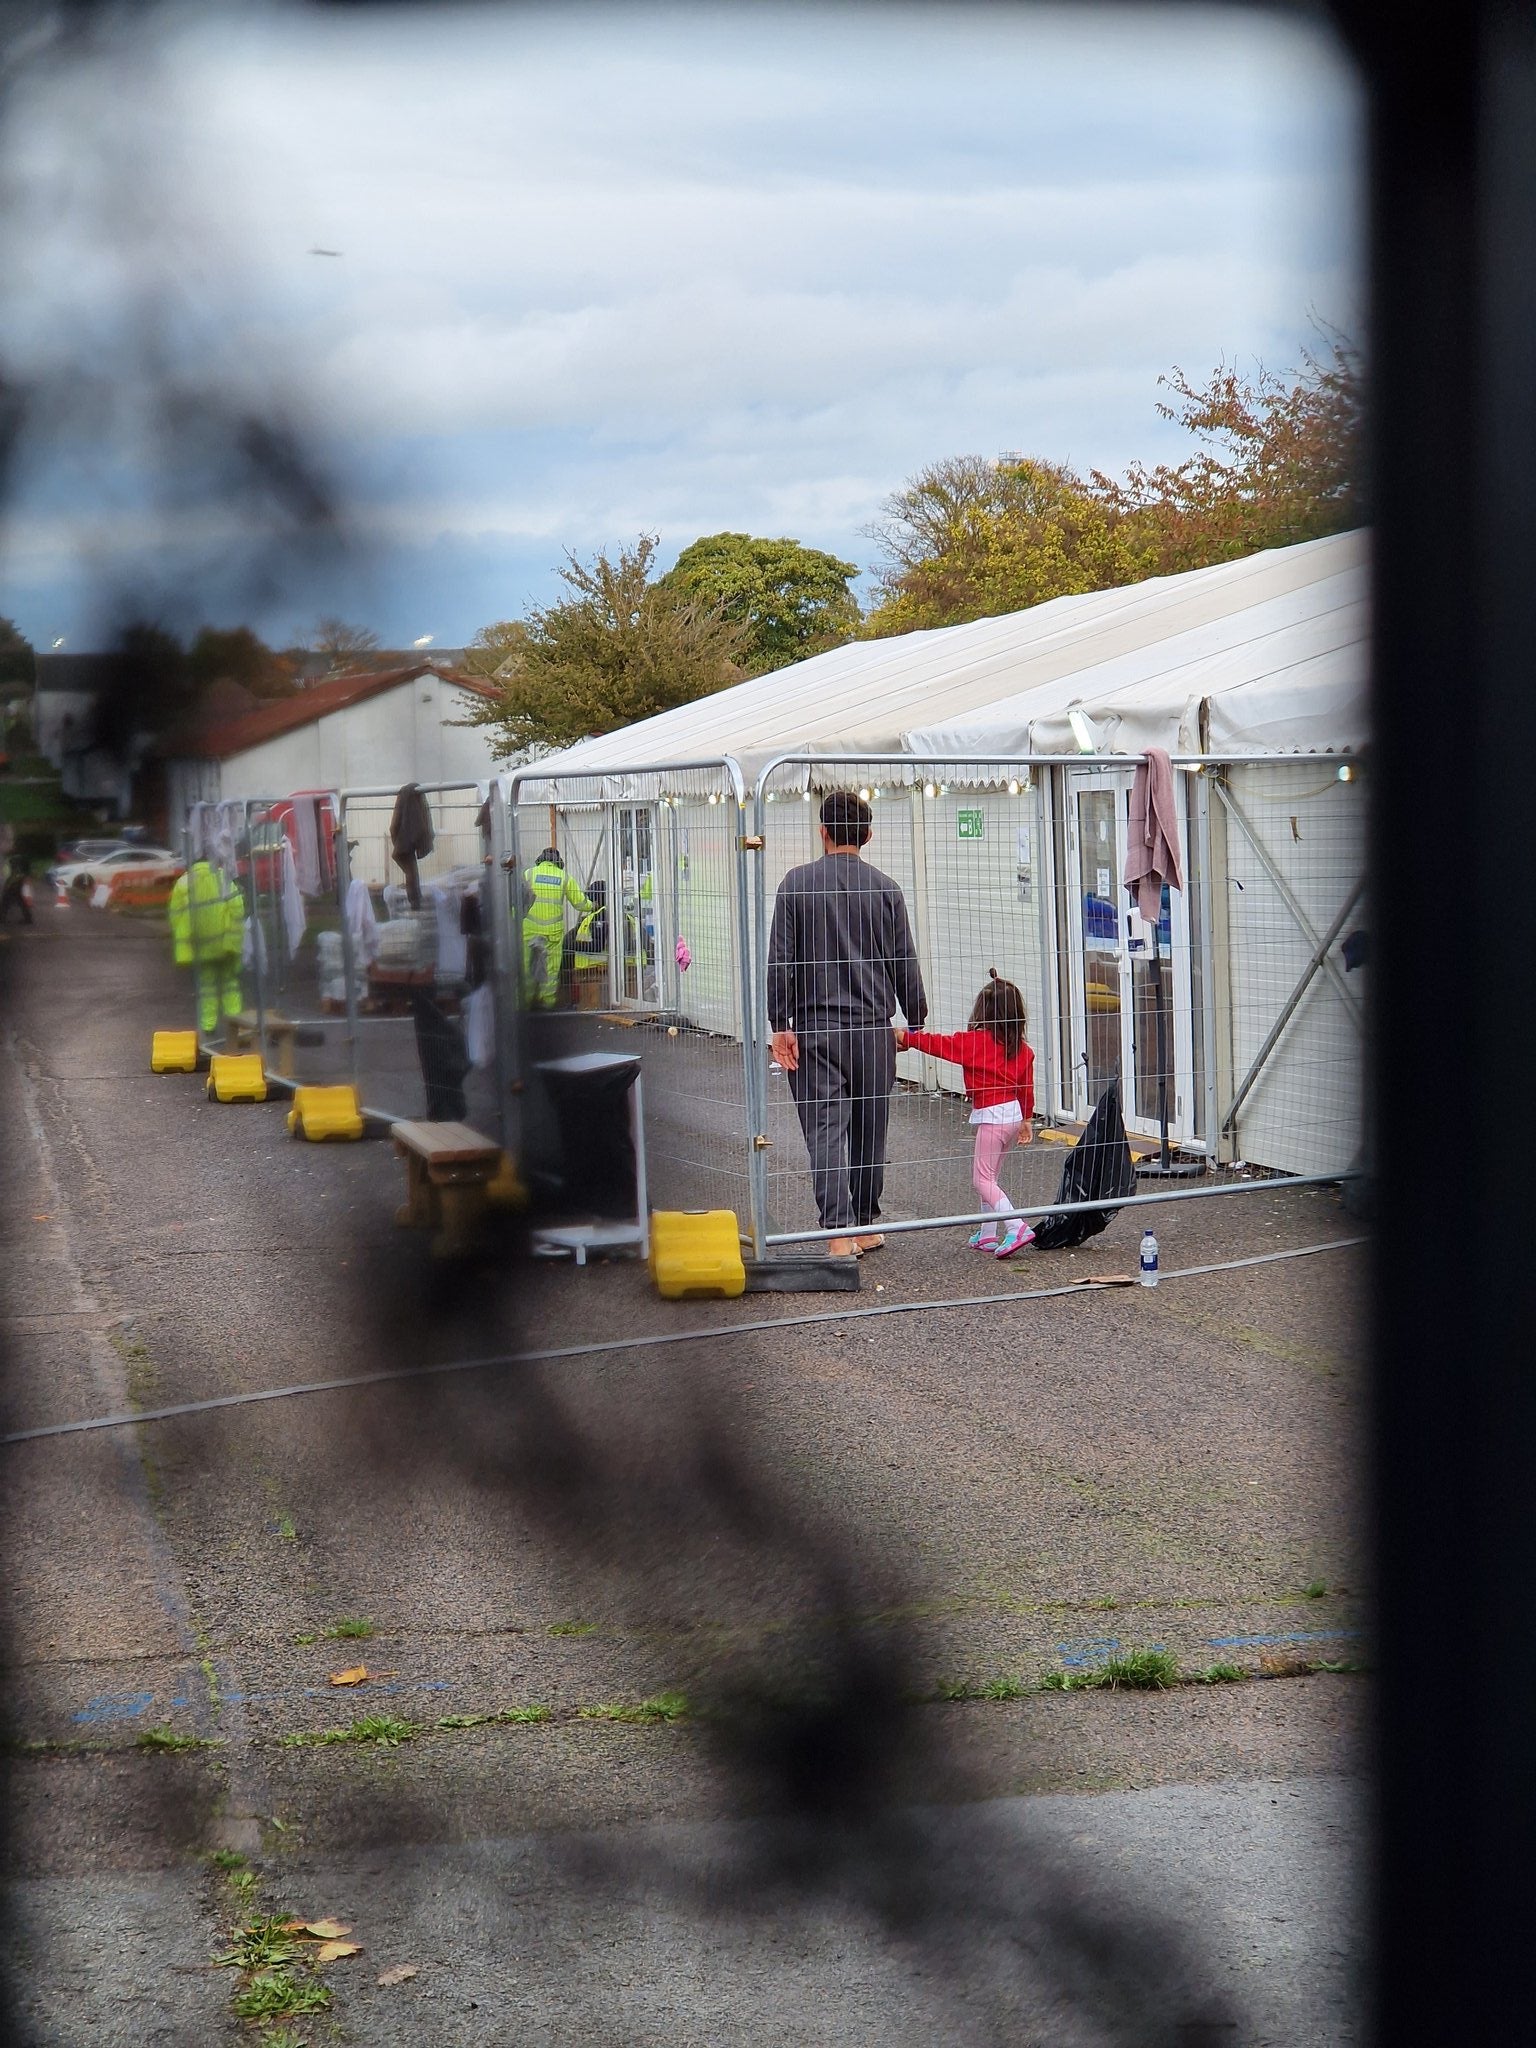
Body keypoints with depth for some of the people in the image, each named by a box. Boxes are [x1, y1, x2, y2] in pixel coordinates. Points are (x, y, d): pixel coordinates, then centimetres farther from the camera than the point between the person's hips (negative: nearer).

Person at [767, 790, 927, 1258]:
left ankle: (840, 1231, -14)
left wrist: (780, 1024, -2)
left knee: (825, 1129, -4)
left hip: (814, 1027, -2)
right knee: (869, 1129, 13)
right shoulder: (884, 889, 1)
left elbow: (780, 959, -5)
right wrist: (915, 1020, 17)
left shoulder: (797, 883, -2)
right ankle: (866, 1224, 23)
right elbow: (905, 963, 6)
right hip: (873, 1027, 2)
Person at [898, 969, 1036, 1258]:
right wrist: (1026, 1119, 25)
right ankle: (988, 1234, 22)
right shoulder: (1021, 1049, 7)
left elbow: (939, 1044, -7)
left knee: (982, 1179, -5)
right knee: (986, 1174, 19)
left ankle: (1017, 1227, -20)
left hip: (991, 1115, -8)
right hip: (1014, 1113, 8)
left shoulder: (976, 1041, -12)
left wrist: (906, 1038, 5)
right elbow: (1026, 1086, 14)